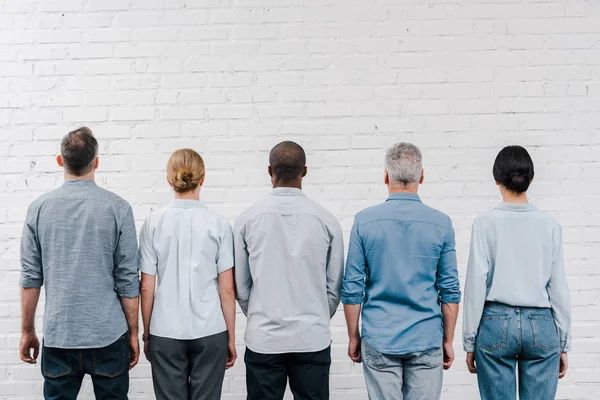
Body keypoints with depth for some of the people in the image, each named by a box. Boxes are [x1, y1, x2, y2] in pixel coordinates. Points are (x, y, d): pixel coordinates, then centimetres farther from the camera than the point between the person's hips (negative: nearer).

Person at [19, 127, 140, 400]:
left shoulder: (39, 208, -2)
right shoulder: (117, 208, -7)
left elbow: (30, 278, 1)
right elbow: (128, 280, -6)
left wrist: (27, 331, 12)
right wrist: (133, 332, 5)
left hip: (58, 336, 2)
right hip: (108, 334, -2)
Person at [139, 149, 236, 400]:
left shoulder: (153, 224, -3)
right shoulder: (218, 224, -5)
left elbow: (146, 288, 0)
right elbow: (227, 290, -3)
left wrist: (146, 334, 11)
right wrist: (231, 337, 7)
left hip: (165, 332, 1)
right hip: (210, 332, 0)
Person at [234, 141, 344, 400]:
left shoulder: (247, 220, -4)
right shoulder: (326, 220, -4)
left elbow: (241, 285, 3)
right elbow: (334, 286, 2)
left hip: (263, 339, 0)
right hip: (312, 339, 0)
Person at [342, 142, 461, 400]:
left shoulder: (365, 221, -5)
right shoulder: (441, 224, -3)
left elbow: (352, 288, -3)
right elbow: (450, 291, 0)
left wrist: (353, 337, 8)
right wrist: (448, 341, 9)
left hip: (379, 340, 0)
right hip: (426, 340, 1)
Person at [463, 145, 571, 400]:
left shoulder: (485, 223, -5)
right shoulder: (549, 225, 1)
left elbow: (476, 284, -5)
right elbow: (559, 289, 3)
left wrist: (469, 341, 3)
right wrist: (563, 343, 11)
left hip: (496, 323, -1)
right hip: (541, 325, 2)